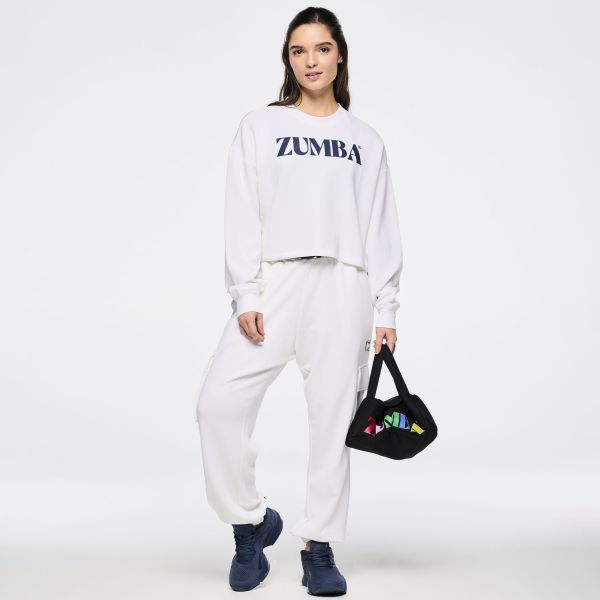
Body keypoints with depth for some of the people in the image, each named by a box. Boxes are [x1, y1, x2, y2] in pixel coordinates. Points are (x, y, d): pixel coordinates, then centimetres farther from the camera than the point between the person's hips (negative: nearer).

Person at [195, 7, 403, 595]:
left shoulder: (365, 140, 16)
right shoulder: (259, 126, 12)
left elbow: (382, 229, 12)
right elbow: (242, 217, 4)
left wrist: (386, 310, 4)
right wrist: (245, 296, -7)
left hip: (343, 287, 1)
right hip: (274, 281, -1)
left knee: (333, 417, 0)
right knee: (220, 402, -13)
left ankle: (319, 546, 14)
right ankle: (251, 522, 8)